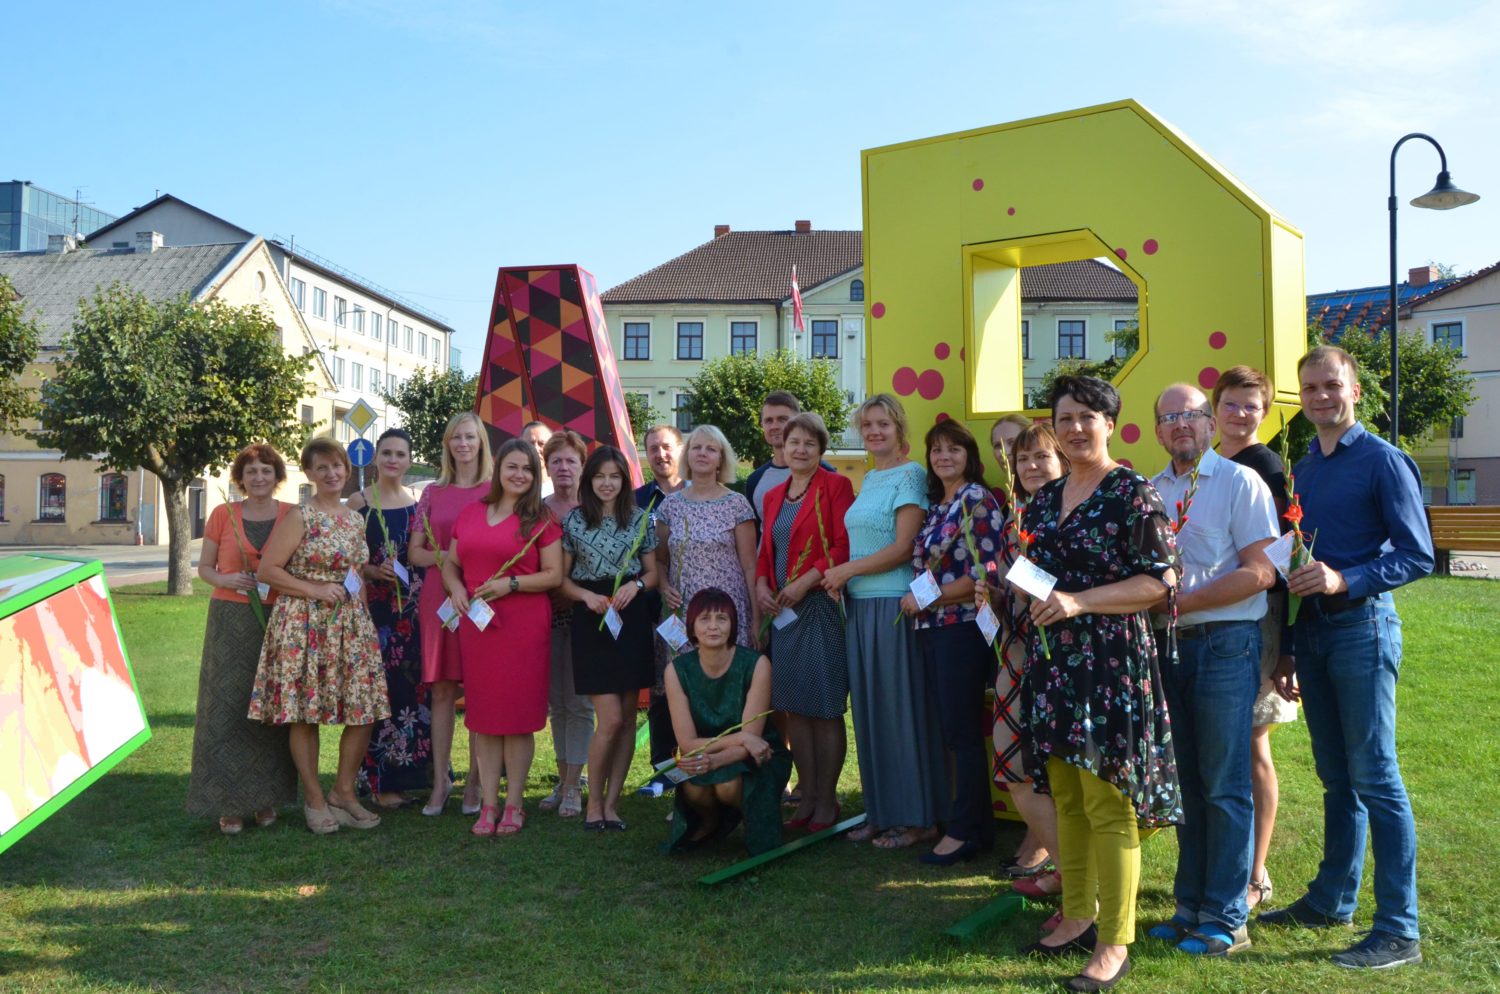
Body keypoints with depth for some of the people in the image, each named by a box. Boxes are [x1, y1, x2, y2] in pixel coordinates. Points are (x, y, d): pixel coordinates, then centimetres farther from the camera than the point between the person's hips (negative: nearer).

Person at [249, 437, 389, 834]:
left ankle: (344, 790, 20)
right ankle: (314, 799, 15)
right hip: (304, 626, -6)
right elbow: (267, 570, -9)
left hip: (352, 624, 6)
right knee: (305, 712, 1)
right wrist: (315, 590, -15)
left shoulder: (356, 519, 14)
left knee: (365, 710, 3)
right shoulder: (299, 518, -6)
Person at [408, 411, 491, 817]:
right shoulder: (433, 493, 11)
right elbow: (414, 552, 10)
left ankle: (475, 781, 11)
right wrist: (442, 556, -9)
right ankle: (440, 780, 13)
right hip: (438, 596, 3)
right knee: (441, 689, 5)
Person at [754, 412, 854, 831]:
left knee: (825, 708, -1)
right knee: (794, 706, 9)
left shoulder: (834, 486, -4)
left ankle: (827, 799, 10)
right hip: (783, 609, 6)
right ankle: (807, 795, 19)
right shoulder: (773, 496, 16)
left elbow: (844, 545, -12)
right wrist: (762, 585, 2)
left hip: (821, 605, -6)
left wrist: (804, 583, -17)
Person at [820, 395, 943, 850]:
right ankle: (881, 813, 19)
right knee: (869, 707, 10)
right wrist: (841, 577, 1)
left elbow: (904, 548, -15)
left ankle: (917, 818, 8)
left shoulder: (910, 475, -8)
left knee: (902, 707, -2)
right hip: (861, 606, 8)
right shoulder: (869, 479, 17)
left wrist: (846, 570, -9)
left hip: (895, 603, -8)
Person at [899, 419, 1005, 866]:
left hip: (962, 628, -8)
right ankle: (976, 823, 20)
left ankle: (964, 830, 8)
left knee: (962, 731, -2)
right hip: (933, 629, 8)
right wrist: (916, 599, 4)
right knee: (949, 730, 11)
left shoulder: (978, 500, -10)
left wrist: (926, 598, -12)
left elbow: (985, 573, -16)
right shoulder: (936, 505, 16)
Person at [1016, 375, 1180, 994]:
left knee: (1107, 803, -3)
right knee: (1066, 796, 14)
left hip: (1109, 662, -7)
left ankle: (1114, 943, 7)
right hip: (1053, 662, 7)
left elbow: (1160, 580, -13)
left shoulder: (1133, 493, -8)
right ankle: (1077, 917, 27)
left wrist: (1078, 601, -20)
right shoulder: (1044, 499, 13)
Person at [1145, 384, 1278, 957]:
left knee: (1224, 786, -1)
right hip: (1168, 645, 5)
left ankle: (1225, 919, 8)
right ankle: (1190, 905, 21)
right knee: (1185, 781, 11)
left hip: (1225, 645, -5)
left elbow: (1260, 572, -11)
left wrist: (1181, 601, -15)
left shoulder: (1240, 482, -3)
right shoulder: (1150, 491, 13)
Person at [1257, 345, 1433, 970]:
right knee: (1336, 777, 15)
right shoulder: (1303, 469, 14)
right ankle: (1331, 900, 26)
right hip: (1311, 631, 6)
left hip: (1362, 626, -6)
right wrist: (1288, 649, 15)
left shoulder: (1383, 462, -6)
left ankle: (1399, 930, 3)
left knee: (1374, 777, -5)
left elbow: (1418, 555, -9)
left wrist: (1345, 581, -22)